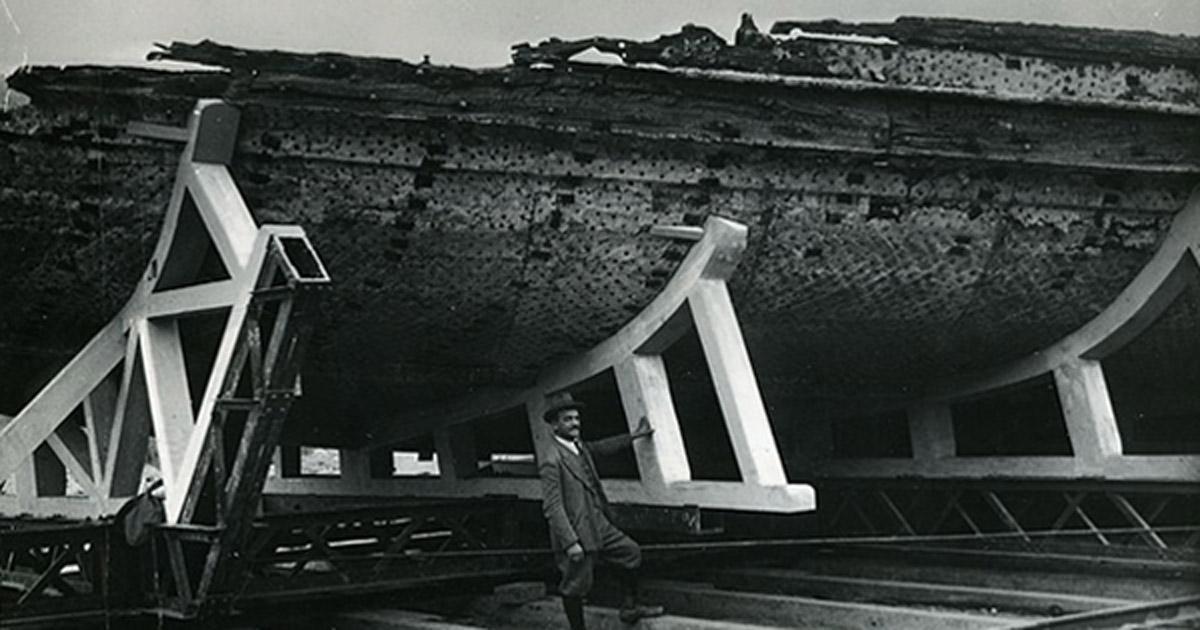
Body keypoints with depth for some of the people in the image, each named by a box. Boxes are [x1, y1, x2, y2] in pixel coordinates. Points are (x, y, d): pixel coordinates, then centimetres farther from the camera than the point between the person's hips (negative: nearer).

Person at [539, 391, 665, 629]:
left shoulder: (580, 448, 8)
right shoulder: (551, 462, -20)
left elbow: (601, 447, 31)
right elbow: (552, 508, -23)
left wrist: (634, 436, 36)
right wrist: (570, 543, -27)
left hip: (599, 526, 10)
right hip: (576, 534, -10)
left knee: (631, 552, 17)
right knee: (575, 587, 2)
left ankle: (629, 607, 29)